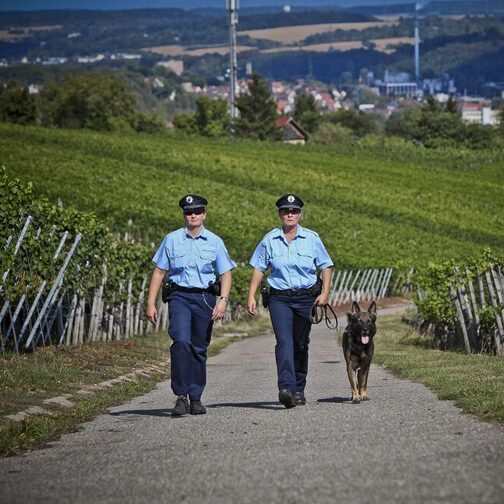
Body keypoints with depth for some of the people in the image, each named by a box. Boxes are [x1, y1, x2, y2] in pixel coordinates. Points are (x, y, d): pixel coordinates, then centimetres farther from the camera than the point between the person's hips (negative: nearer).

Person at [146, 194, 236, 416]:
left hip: (205, 298, 1)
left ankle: (196, 398, 17)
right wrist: (151, 303, 2)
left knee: (199, 349, 6)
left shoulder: (214, 242, 7)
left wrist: (223, 299, -9)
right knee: (181, 342, -19)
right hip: (179, 296, -1)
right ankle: (181, 396, -18)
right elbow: (159, 272, 7)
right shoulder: (172, 240, 5)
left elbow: (225, 273, 7)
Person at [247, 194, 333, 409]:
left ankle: (299, 390, 25)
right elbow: (258, 268, 7)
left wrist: (325, 292, -6)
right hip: (279, 298, -1)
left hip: (305, 297, 1)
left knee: (301, 345, 10)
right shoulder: (270, 240, 3)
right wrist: (251, 296, 0)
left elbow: (326, 266, 7)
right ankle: (286, 388, -30)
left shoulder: (311, 239, 2)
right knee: (284, 342, -18)